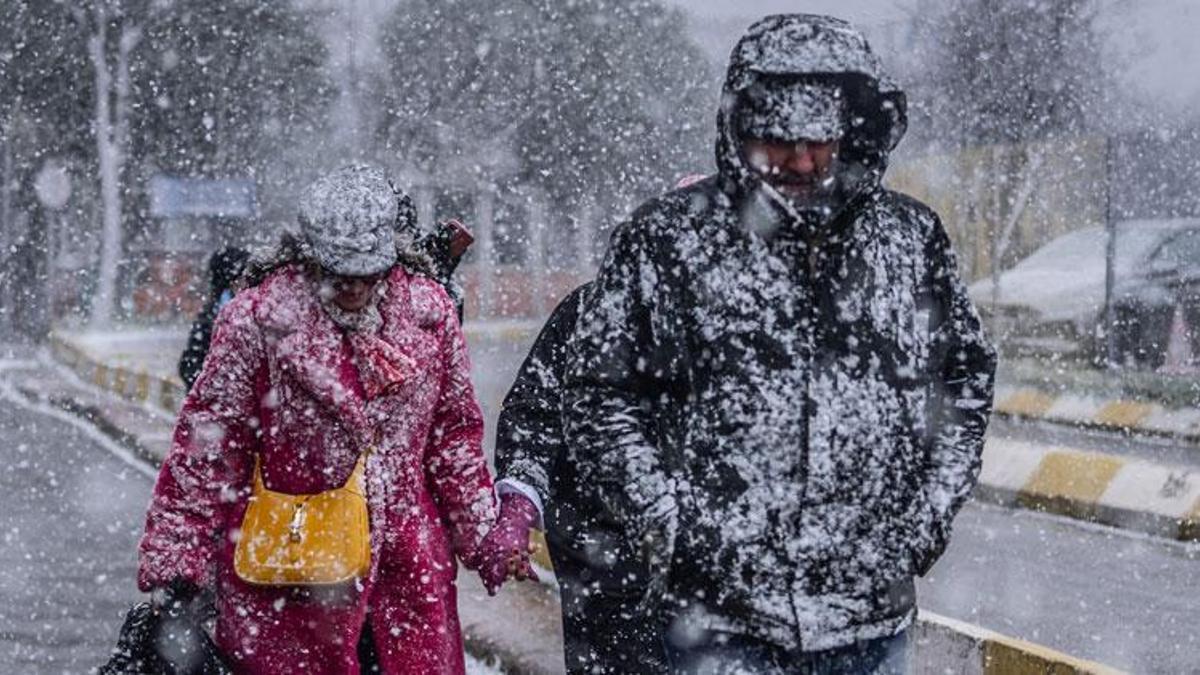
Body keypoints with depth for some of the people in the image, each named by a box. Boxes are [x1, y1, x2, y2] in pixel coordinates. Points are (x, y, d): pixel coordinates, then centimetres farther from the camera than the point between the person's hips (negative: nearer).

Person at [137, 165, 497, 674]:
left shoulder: (428, 311, 2)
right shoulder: (257, 319, -9)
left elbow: (455, 431, 13)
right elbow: (209, 442, -6)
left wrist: (483, 535, 13)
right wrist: (174, 563, -7)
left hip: (409, 559, 4)